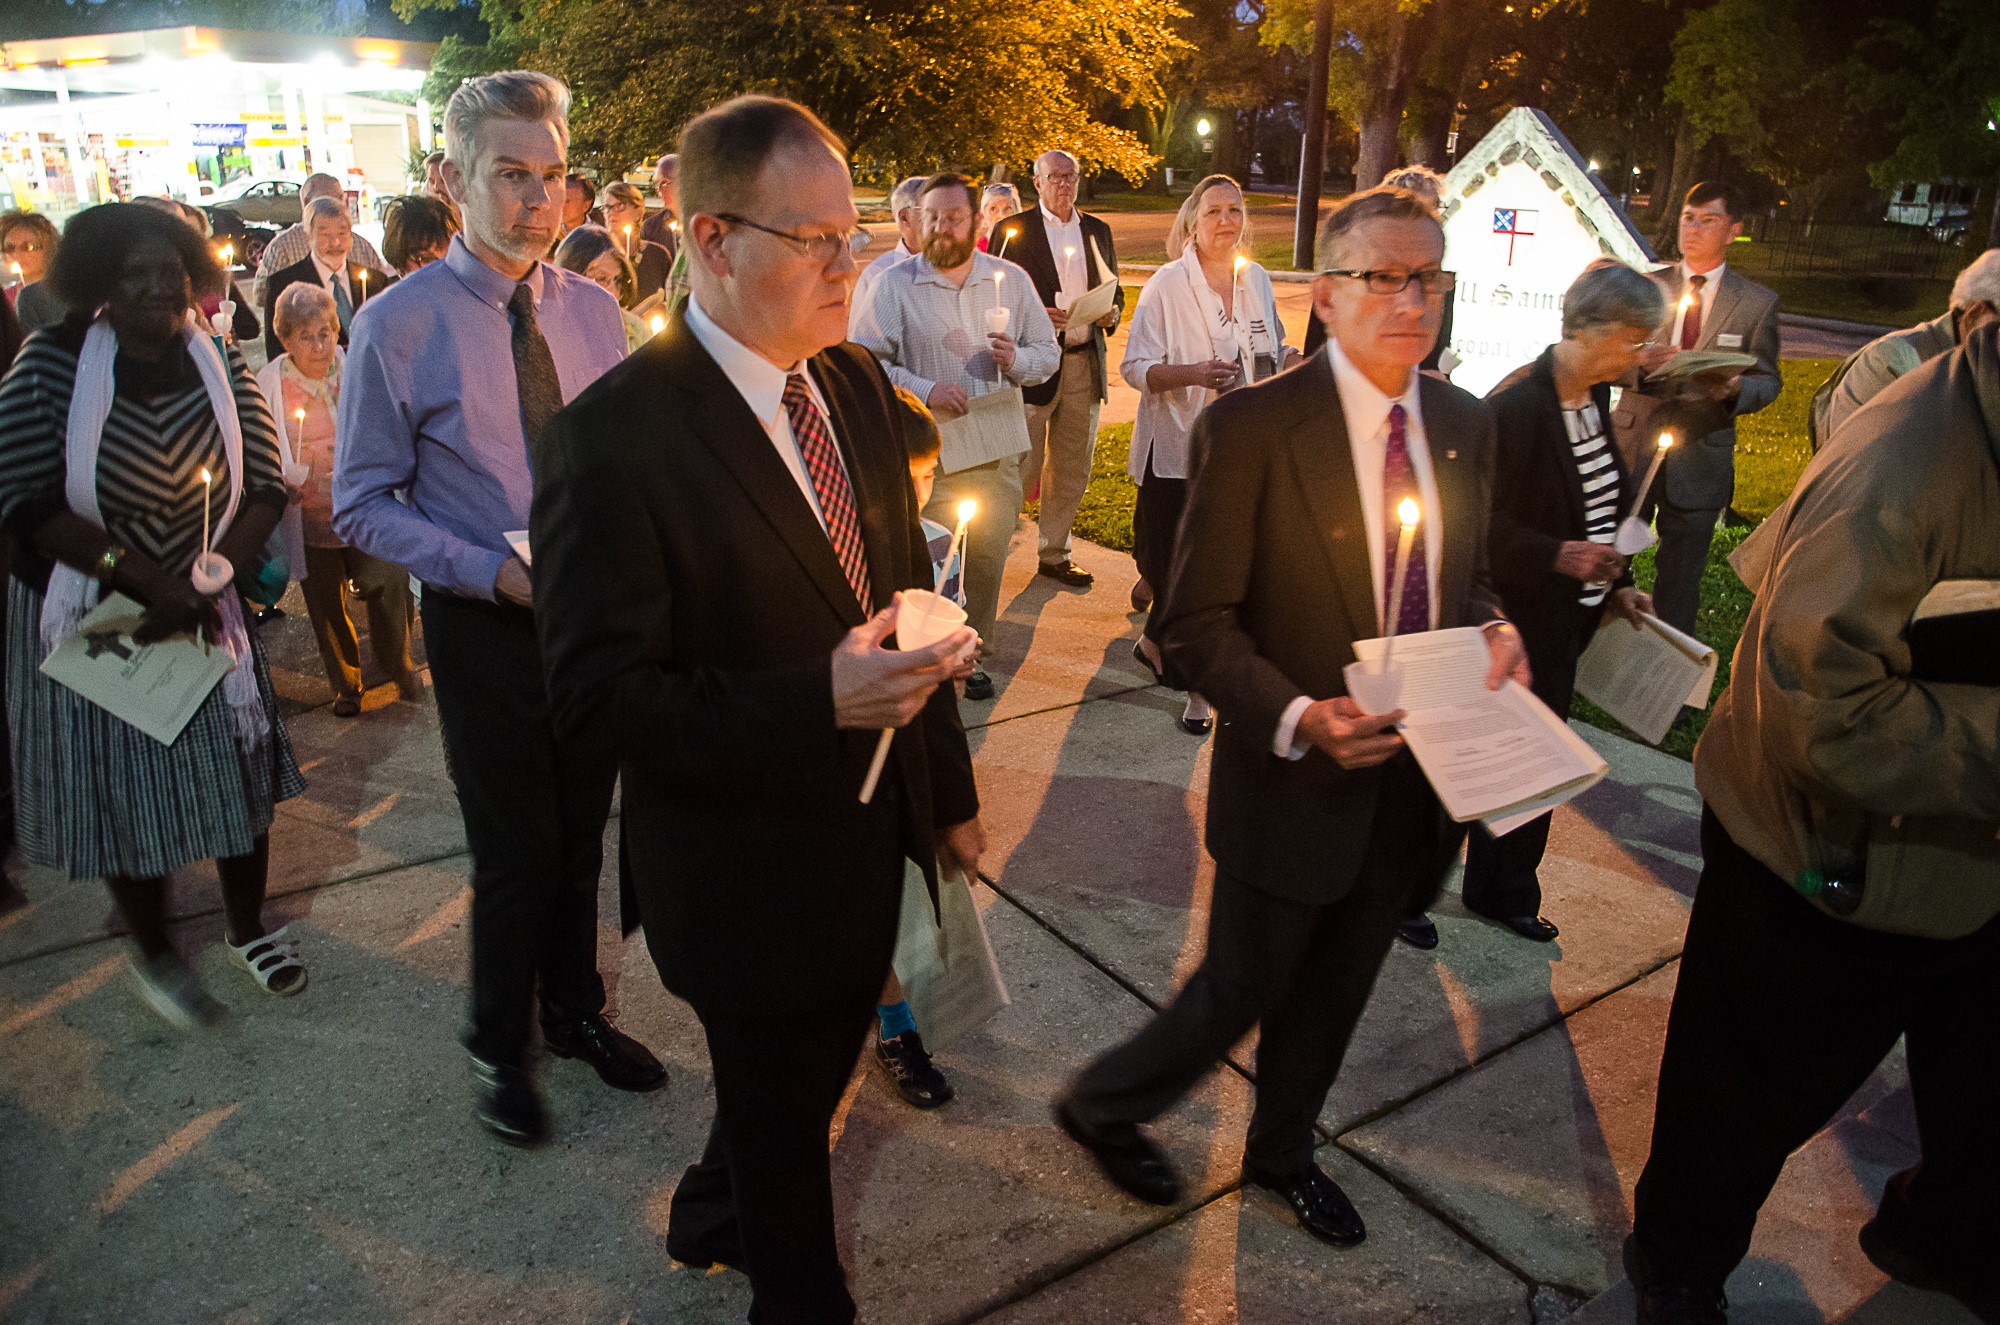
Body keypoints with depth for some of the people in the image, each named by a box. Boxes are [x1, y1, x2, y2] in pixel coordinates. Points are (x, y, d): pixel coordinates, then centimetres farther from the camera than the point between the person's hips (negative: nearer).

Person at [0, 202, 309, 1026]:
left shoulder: (221, 366, -3)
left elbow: (265, 488, -5)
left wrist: (207, 583, -19)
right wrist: (150, 580, -23)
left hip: (208, 610, 3)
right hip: (91, 614, -2)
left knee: (238, 770, 9)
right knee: (120, 787, 6)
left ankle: (247, 927, 31)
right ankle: (152, 953, 28)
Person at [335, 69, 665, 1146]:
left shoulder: (592, 310, 0)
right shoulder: (399, 325, -12)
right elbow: (362, 507, -9)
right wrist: (495, 570, -21)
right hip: (484, 624, -4)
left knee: (582, 838, 18)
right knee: (515, 855, 7)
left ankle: (576, 1013, 42)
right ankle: (498, 1048, 34)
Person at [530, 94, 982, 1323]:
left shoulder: (860, 384, 0)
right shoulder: (615, 436, -23)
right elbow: (598, 698, -22)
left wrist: (948, 788, 11)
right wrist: (818, 703, -33)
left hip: (870, 839, 7)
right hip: (748, 872, -7)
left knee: (813, 1078, 29)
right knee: (782, 1123, 18)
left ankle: (714, 1216, 58)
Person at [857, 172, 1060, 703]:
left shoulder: (1011, 279, 8)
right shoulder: (895, 284, -2)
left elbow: (1049, 353, 12)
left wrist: (1016, 360, -11)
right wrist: (924, 391, -20)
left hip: (997, 454, 3)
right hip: (926, 455, -3)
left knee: (987, 564, 10)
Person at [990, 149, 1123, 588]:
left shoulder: (1098, 231, 14)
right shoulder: (1013, 230, -1)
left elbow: (1113, 290, 20)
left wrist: (1112, 313, -2)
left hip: (1085, 364, 5)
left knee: (1072, 468, 10)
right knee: (1023, 468, -4)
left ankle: (1053, 553, 22)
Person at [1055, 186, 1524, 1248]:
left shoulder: (1465, 424, 3)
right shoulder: (1250, 427, -17)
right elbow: (1196, 624, -16)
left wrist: (1492, 631, -7)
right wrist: (1295, 715, -30)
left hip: (1413, 781, 6)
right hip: (1295, 780, -6)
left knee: (1334, 994, 23)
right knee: (1240, 992, 9)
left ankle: (1281, 1150, 50)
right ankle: (1102, 1107, 39)